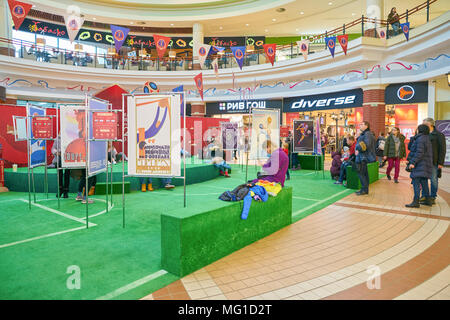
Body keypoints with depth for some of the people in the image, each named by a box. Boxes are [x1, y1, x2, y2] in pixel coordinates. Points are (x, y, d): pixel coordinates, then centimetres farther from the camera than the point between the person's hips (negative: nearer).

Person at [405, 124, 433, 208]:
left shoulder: (420, 139, -13)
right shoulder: (427, 139, 17)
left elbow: (419, 153, -21)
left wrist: (413, 162, -22)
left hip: (420, 164, -10)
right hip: (426, 164, 10)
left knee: (416, 182, -11)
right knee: (424, 182, 16)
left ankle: (416, 201, -14)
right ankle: (427, 200, 24)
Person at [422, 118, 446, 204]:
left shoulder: (439, 135, -5)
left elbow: (443, 149, -8)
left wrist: (441, 163, -13)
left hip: (434, 162, -5)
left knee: (433, 180, 2)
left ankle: (433, 197, 11)